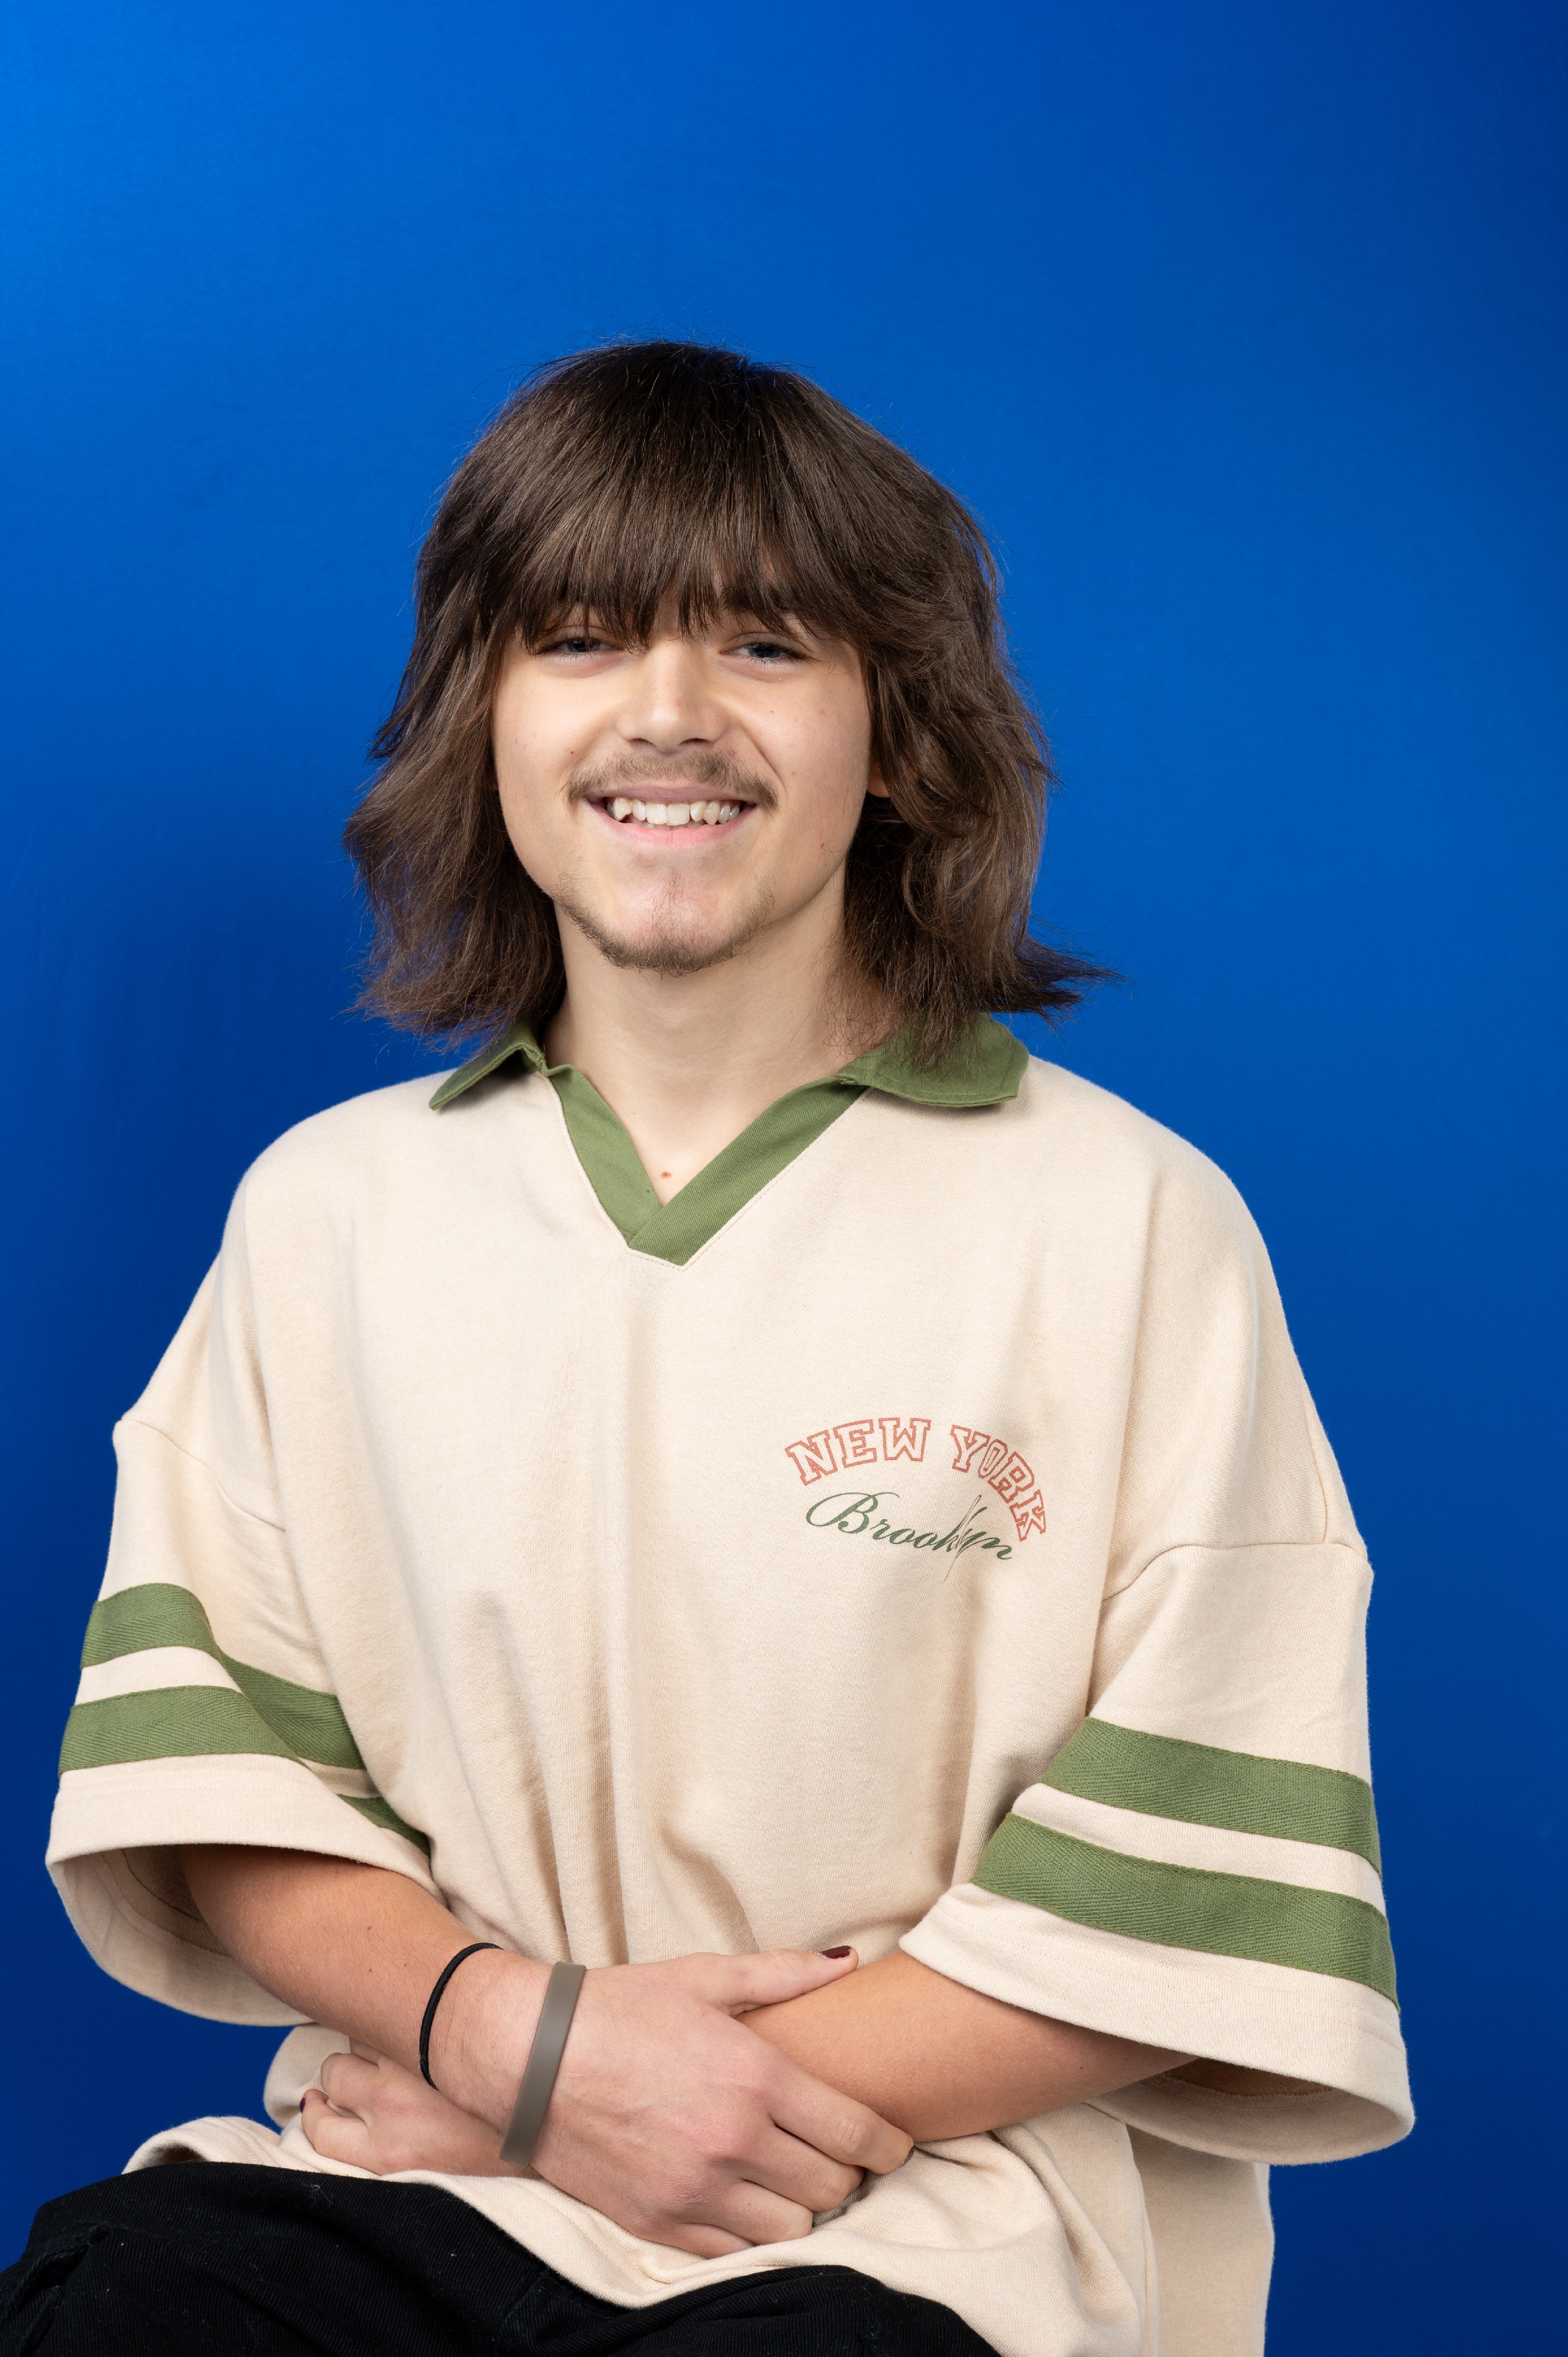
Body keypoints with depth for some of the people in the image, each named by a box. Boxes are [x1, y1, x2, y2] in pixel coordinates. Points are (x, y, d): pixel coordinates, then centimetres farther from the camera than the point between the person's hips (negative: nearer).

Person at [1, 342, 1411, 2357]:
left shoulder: (1123, 1221, 0)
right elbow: (196, 1725, 7)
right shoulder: (327, 1207, 11)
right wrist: (521, 2033, -10)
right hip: (410, 2154, 3)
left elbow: (1217, 1878, -3)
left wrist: (780, 2102, -9)